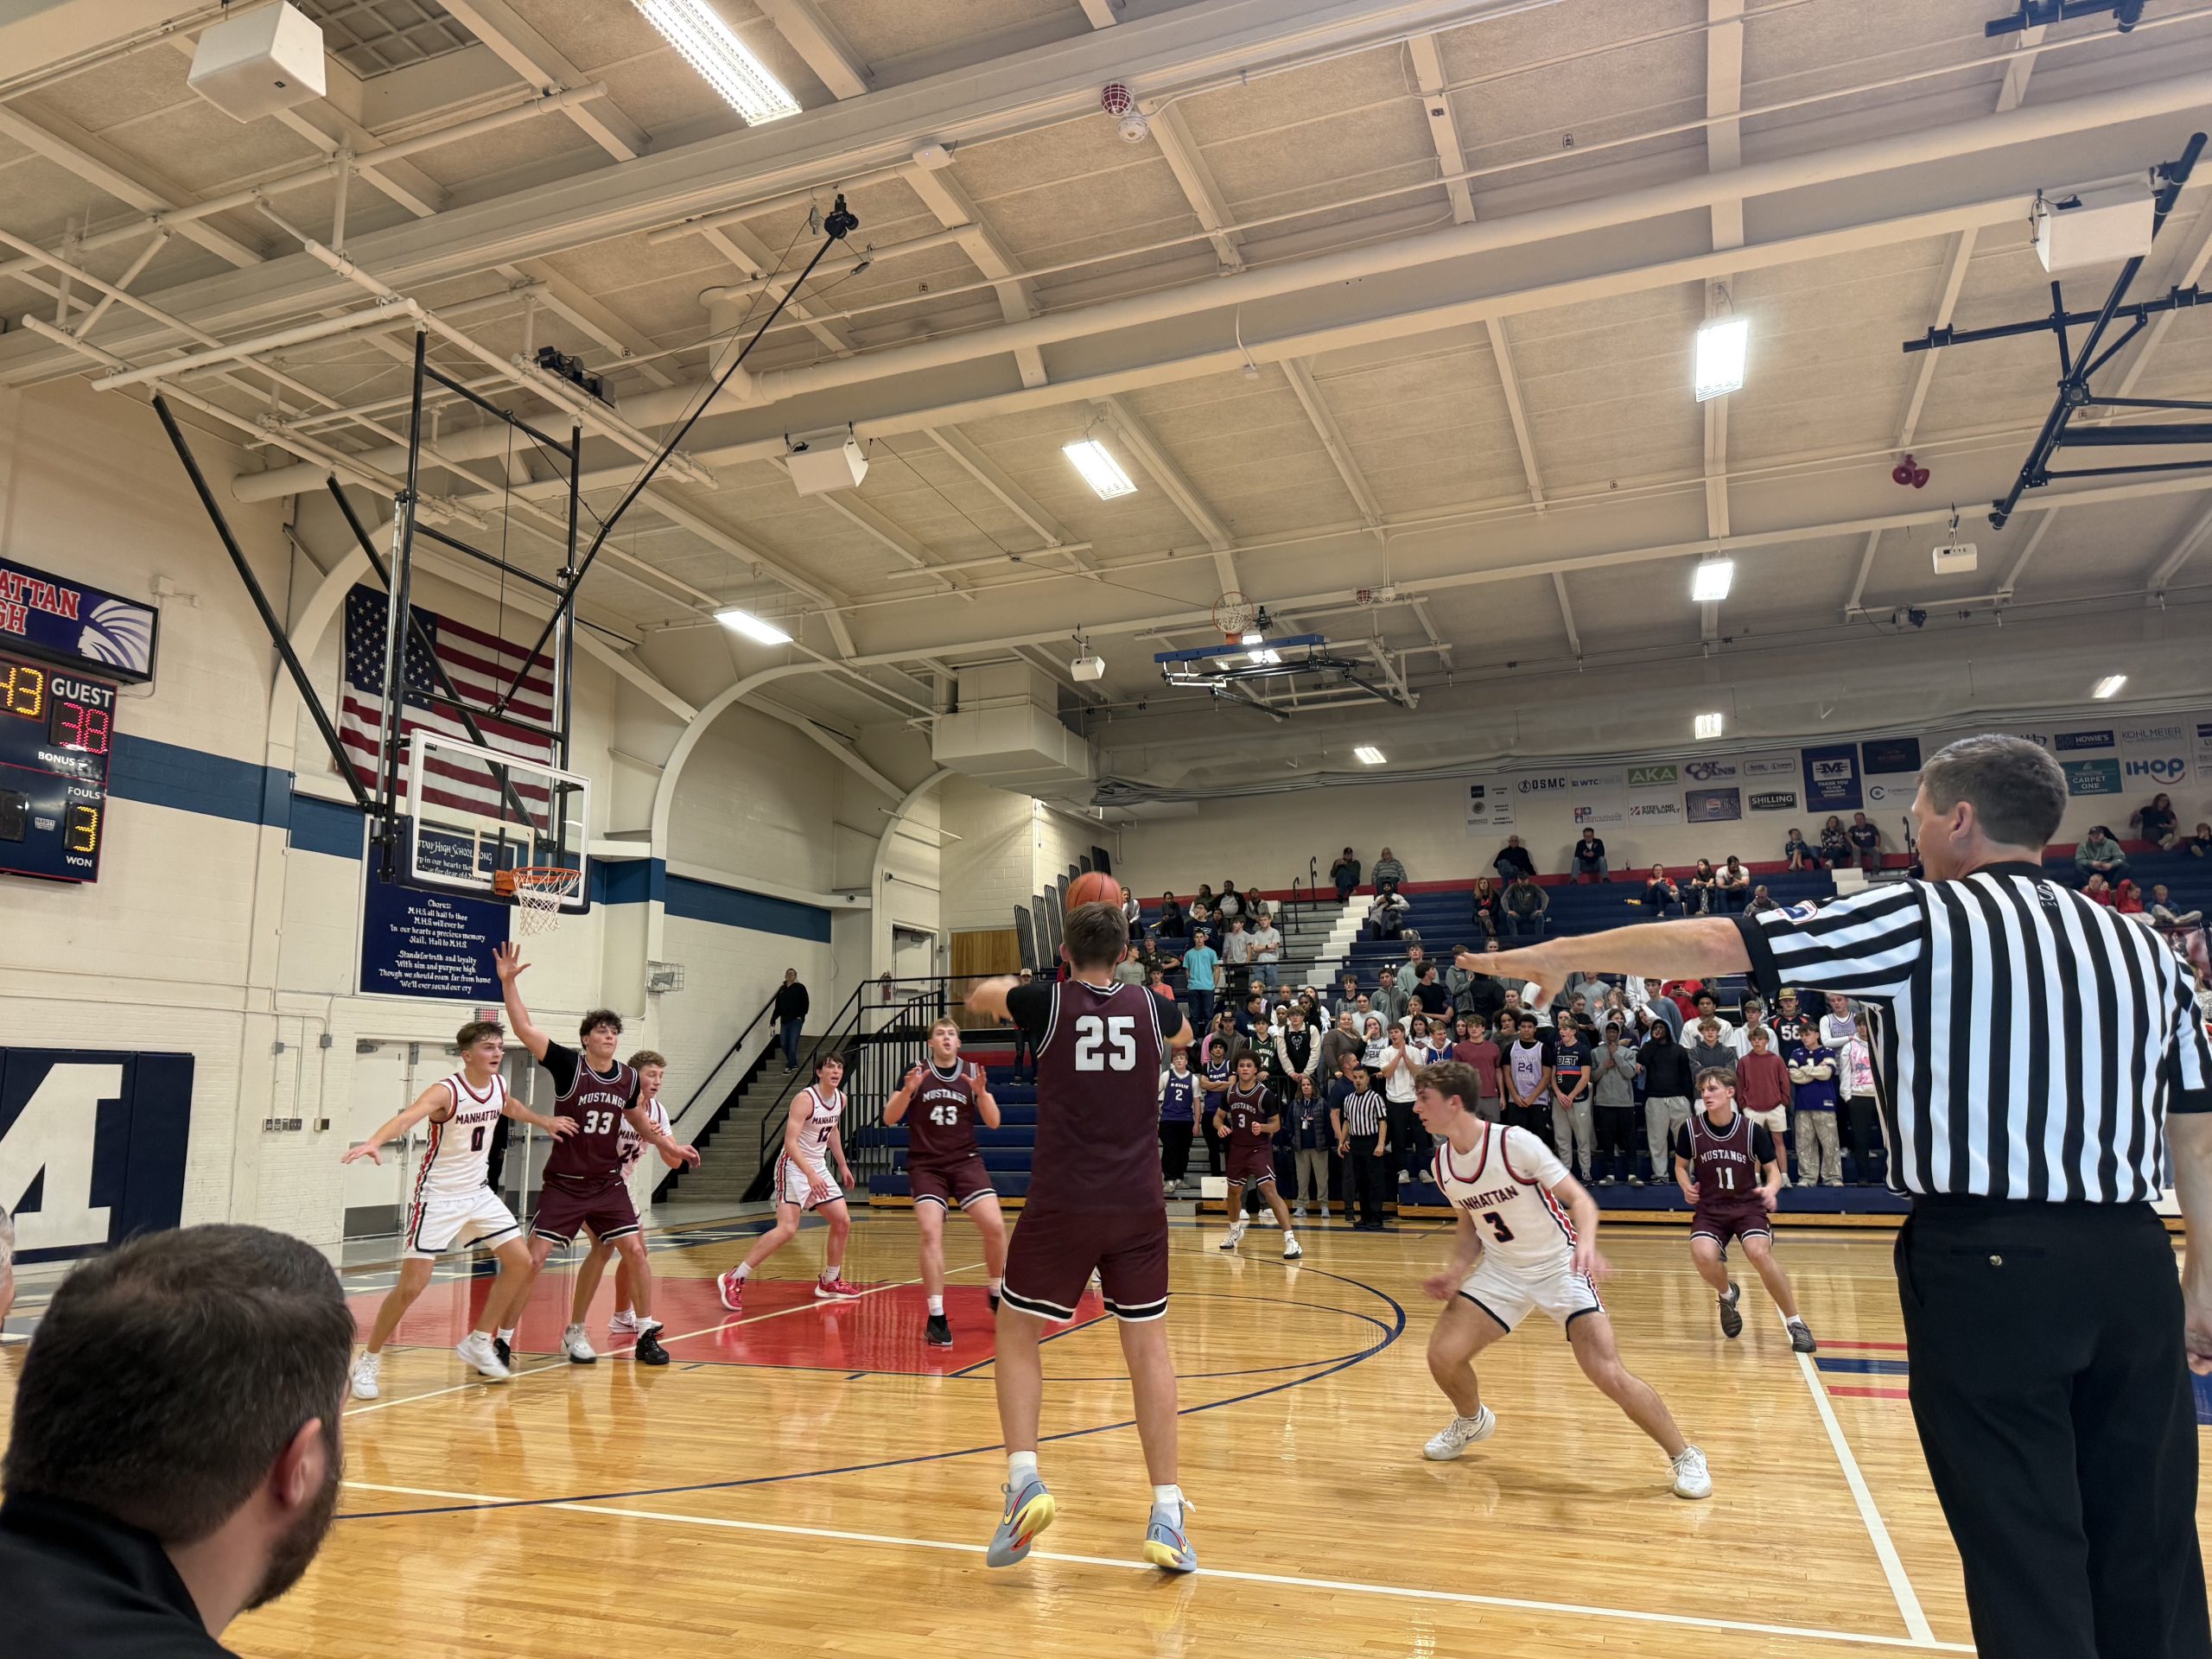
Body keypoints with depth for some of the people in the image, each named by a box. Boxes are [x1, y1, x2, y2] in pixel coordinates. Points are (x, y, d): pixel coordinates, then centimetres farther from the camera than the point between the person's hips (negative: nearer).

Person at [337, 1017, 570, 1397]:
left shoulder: (499, 1086, 0)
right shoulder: (446, 1092, -22)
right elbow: (406, 1118, -40)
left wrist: (544, 1122, 36)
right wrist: (374, 1141, -59)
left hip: (477, 1193, 7)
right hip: (437, 1197, -7)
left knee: (520, 1261, 5)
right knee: (412, 1284, -9)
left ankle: (478, 1342, 20)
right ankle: (368, 1362, 11)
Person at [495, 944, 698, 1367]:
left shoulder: (628, 1078, 2)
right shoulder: (569, 1066, -11)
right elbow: (524, 1029, -20)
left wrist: (670, 1146, 21)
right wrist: (508, 982, -30)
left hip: (608, 1184, 4)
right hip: (564, 1185, -4)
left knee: (635, 1250, -2)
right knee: (534, 1259, -5)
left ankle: (647, 1335, 11)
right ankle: (503, 1339, 12)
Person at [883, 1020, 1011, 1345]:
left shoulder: (973, 1073, 4)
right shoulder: (917, 1073, 1)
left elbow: (993, 1122, 1)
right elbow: (889, 1119, -3)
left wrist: (981, 1093, -17)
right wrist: (908, 1090, -20)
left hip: (966, 1161, 1)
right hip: (926, 1165, -1)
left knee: (995, 1227, -12)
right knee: (931, 1234, -16)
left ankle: (995, 1293, 13)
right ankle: (936, 1318, -8)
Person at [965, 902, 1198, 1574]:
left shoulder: (1047, 1003, -3)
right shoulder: (1151, 1008, 4)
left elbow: (979, 998, 20)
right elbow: (1183, 1036, 31)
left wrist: (1005, 986, 40)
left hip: (1061, 1204, -2)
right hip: (1137, 1207, 2)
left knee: (1016, 1335, 14)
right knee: (1148, 1347, 10)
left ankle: (1023, 1480, -1)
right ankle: (1168, 1513, 9)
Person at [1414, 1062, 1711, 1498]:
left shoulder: (1515, 1143, -24)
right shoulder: (1443, 1164, -5)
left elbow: (1580, 1199, -20)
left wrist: (1586, 1244, -39)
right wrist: (1457, 1271, -3)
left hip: (1560, 1266, -5)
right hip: (1501, 1270, 6)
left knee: (1609, 1374, -15)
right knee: (1443, 1354, -6)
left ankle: (1685, 1456, 8)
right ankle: (1473, 1421, 28)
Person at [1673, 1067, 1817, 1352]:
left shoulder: (1752, 1130, -8)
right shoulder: (1690, 1130, -6)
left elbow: (1773, 1169, 1)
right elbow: (1681, 1165, 10)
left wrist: (1771, 1189, -21)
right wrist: (1687, 1187, -10)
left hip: (1748, 1206, -1)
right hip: (1709, 1208, 1)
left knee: (1759, 1253, -30)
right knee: (1703, 1256, -27)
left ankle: (1795, 1323, -9)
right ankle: (1727, 1294, 11)